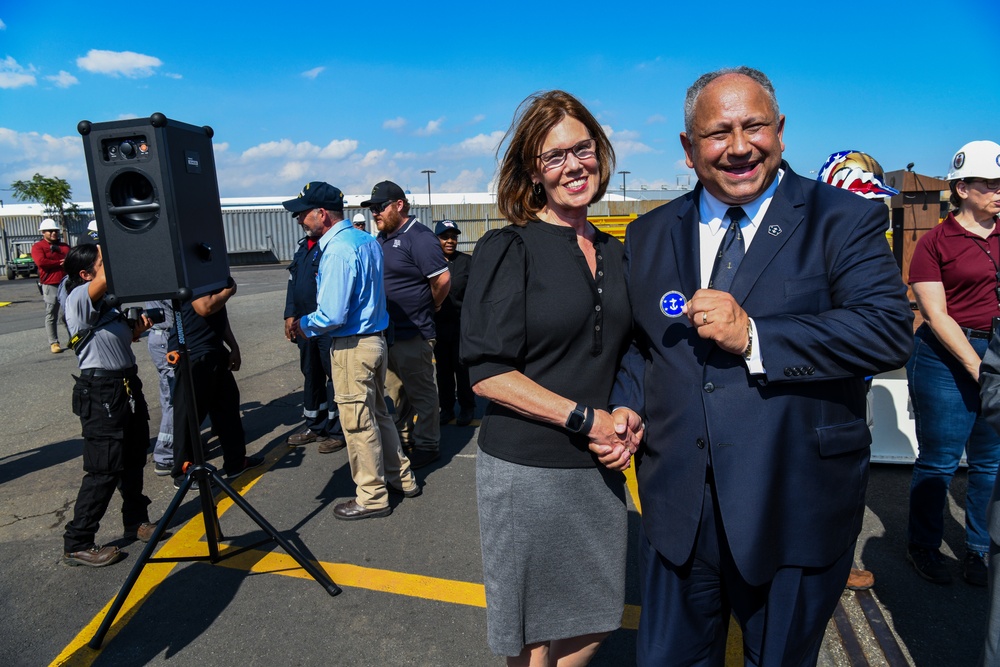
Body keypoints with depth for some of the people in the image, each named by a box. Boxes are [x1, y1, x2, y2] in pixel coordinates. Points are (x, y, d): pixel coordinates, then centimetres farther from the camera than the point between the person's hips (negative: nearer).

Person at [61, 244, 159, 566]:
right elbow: (107, 278, -32)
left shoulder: (106, 304, 13)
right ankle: (77, 544, 10)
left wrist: (136, 330, 4)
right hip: (101, 394, -9)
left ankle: (136, 522, 32)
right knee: (105, 470, -3)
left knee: (134, 460, 16)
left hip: (128, 386, 9)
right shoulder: (78, 298, -13)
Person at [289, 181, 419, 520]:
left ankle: (372, 498, 18)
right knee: (378, 413, 21)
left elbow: (332, 316, -25)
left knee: (358, 423, 4)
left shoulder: (336, 251, -21)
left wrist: (304, 325, -5)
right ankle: (401, 477, 33)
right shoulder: (368, 240, 7)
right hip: (376, 338, 9)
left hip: (352, 347, -9)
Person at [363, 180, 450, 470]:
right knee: (397, 391, 20)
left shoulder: (419, 237, -15)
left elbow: (443, 280, -21)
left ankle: (427, 445, 18)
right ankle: (404, 437, 36)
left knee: (421, 392, 5)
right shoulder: (381, 238, 12)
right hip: (385, 332, 9)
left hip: (412, 334, -9)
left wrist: (429, 308, -5)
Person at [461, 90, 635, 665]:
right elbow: (486, 371, -15)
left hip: (600, 468, 5)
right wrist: (583, 417, -16)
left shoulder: (615, 253, 8)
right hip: (527, 468, -5)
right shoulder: (508, 249, -9)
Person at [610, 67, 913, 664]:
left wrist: (752, 335, -24)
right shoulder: (649, 235, 7)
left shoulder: (844, 220, -4)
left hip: (795, 511, -2)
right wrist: (629, 401, -3)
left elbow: (890, 328, -16)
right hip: (677, 508, 3)